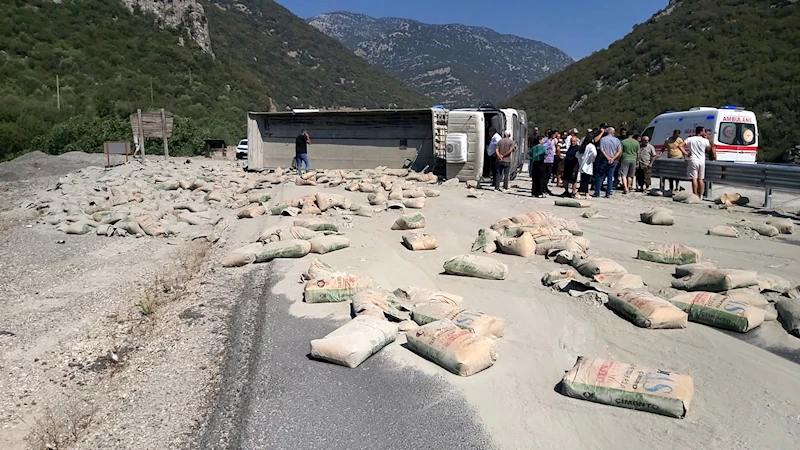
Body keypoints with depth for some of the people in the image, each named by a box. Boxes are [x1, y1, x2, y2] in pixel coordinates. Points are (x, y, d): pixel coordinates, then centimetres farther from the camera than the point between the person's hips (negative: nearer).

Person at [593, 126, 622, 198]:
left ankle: (597, 193, 4)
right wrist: (613, 158, -10)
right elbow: (619, 151, -4)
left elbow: (601, 150, -11)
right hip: (613, 161, 2)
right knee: (610, 177, 6)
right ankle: (608, 193, 6)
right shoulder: (617, 140, 4)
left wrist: (608, 158, -11)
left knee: (600, 176, 4)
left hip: (604, 160, -2)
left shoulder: (603, 139, -2)